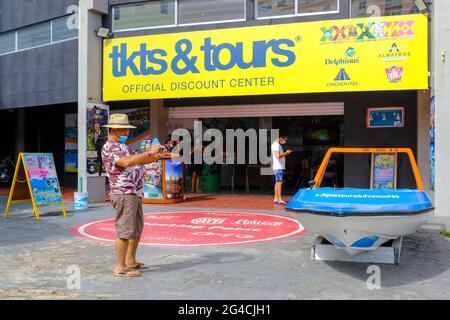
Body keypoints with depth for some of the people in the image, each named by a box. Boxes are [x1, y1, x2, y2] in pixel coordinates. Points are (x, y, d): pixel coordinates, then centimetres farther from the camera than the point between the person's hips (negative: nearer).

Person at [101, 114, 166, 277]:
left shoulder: (122, 146, 21)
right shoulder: (109, 148, -11)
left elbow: (137, 162, 25)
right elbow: (127, 162, -28)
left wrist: (156, 157, 9)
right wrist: (149, 152, -24)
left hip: (135, 194, 10)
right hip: (124, 194, -10)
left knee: (137, 230, 16)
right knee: (125, 230, -8)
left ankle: (131, 262, 26)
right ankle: (120, 267, -2)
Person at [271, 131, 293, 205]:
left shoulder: (278, 144, 20)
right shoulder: (276, 144, -13)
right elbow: (278, 156, -21)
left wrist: (286, 153, 12)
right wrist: (286, 153, -14)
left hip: (280, 166, 10)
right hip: (278, 166, -10)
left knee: (278, 182, 9)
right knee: (279, 182, -12)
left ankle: (276, 199, 11)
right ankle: (280, 199, -13)